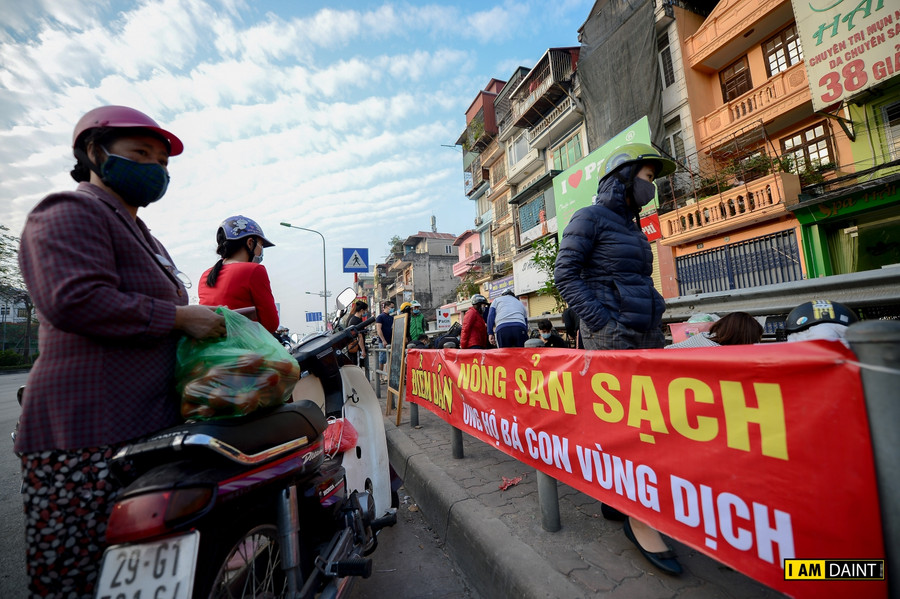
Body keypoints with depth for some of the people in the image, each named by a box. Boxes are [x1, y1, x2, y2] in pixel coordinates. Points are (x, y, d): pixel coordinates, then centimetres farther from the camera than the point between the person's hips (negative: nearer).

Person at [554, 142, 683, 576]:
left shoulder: (631, 228, 23)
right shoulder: (590, 218, -2)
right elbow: (565, 275, -11)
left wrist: (656, 327, 14)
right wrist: (602, 323, -17)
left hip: (644, 333, 9)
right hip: (611, 336, -9)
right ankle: (637, 518, 8)